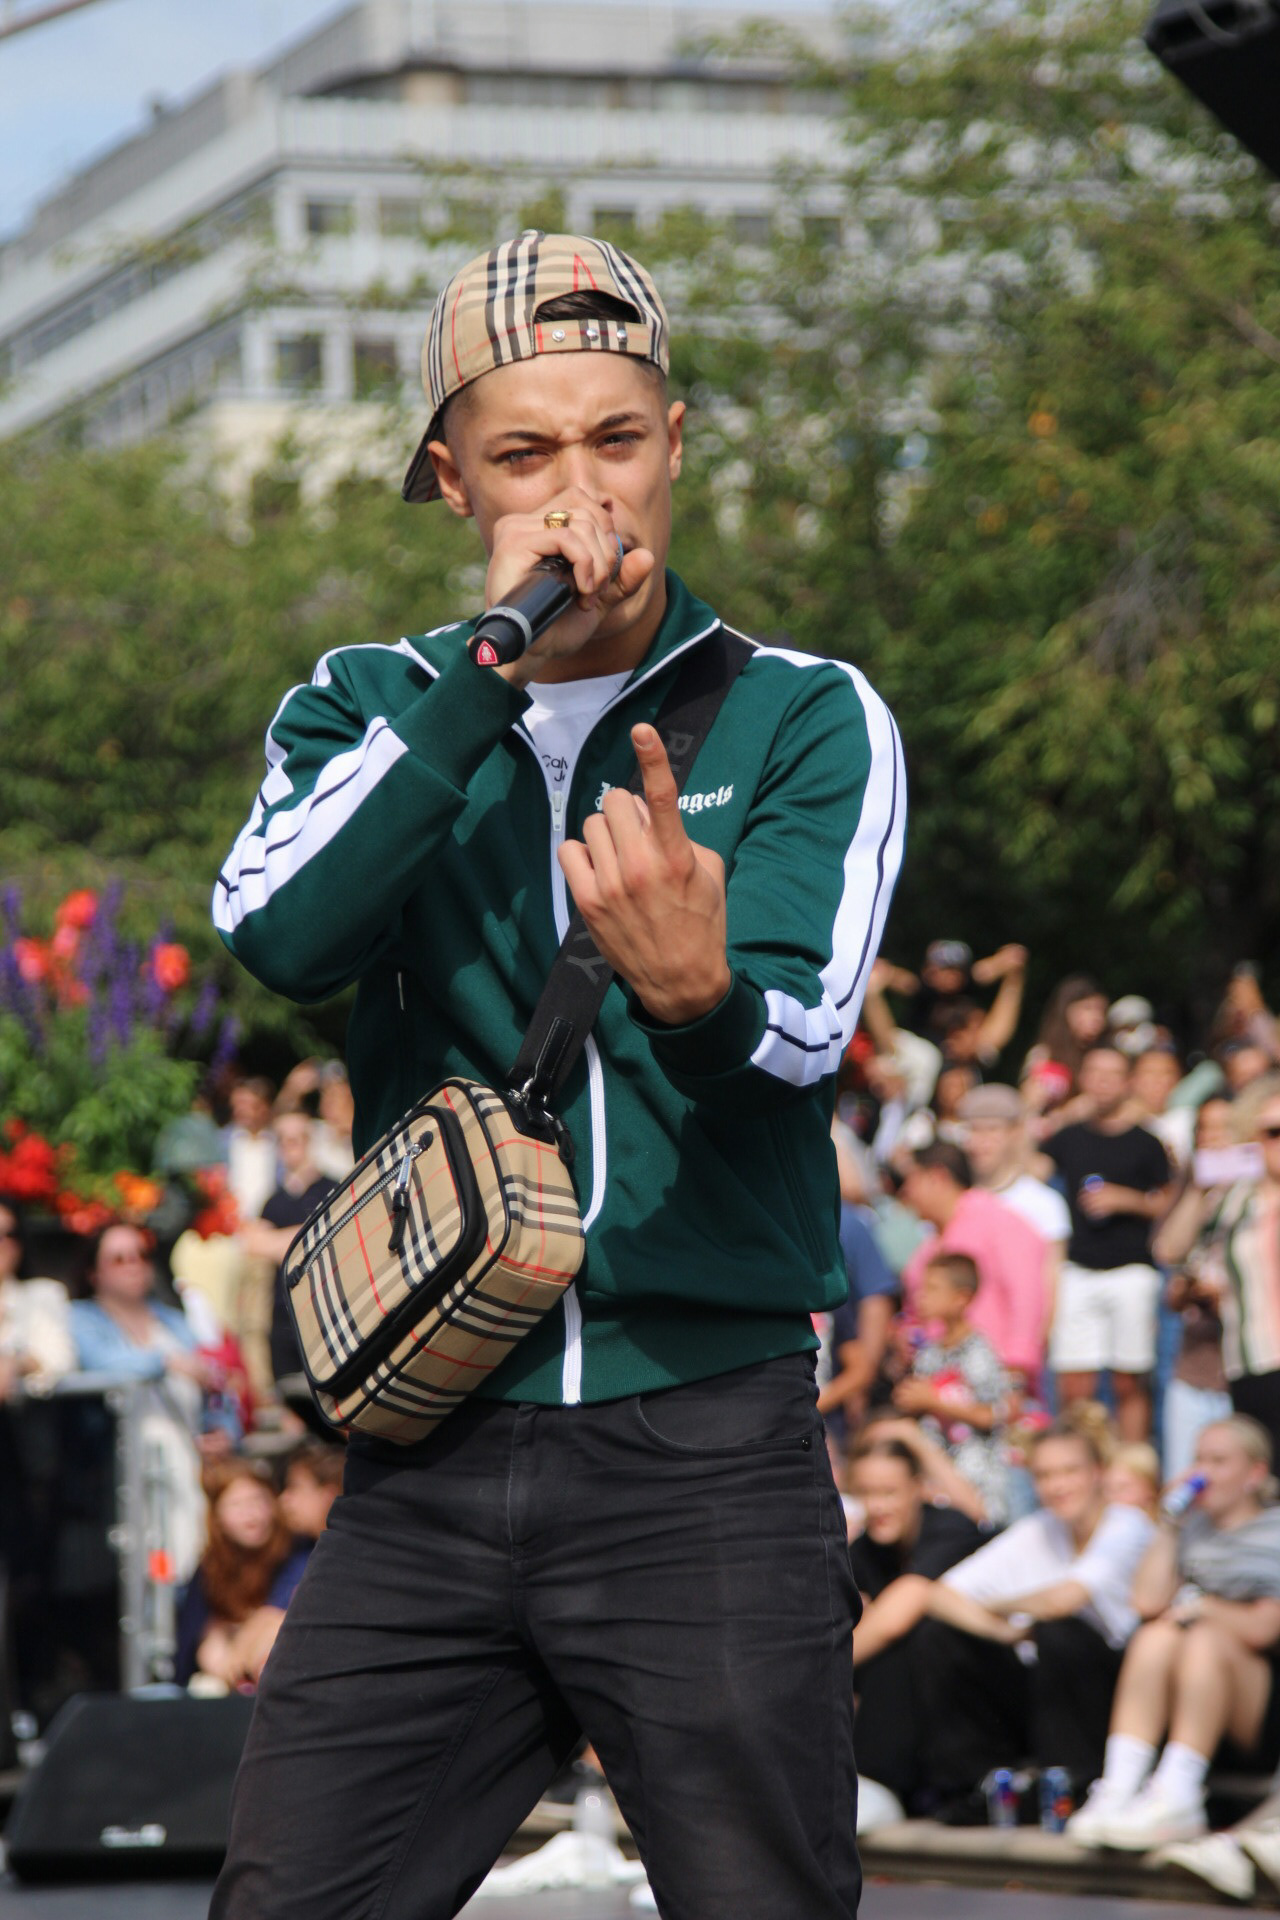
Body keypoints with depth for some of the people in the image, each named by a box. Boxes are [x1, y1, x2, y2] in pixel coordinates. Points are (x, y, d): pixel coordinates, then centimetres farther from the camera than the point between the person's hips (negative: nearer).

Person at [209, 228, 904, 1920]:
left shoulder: (810, 721, 6)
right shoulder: (370, 713, 12)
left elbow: (801, 1041, -10)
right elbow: (277, 933, -9)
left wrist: (698, 993, -34)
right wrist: (494, 662, -12)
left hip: (709, 1459, -2)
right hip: (430, 1465, 2)